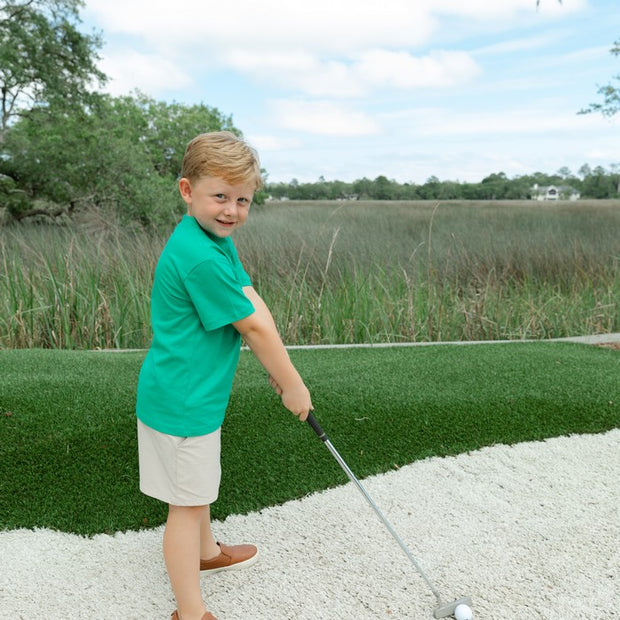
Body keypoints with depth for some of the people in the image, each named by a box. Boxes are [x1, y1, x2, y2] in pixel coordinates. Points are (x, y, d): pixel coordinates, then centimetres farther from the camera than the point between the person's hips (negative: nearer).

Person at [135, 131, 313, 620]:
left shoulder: (218, 240, 5)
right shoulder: (200, 258, -27)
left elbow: (253, 302, 1)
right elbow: (252, 327, -20)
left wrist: (277, 369, -7)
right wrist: (293, 385, -10)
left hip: (196, 391, 10)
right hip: (182, 401, -10)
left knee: (199, 486, 29)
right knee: (188, 503, 5)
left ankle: (206, 551, 52)